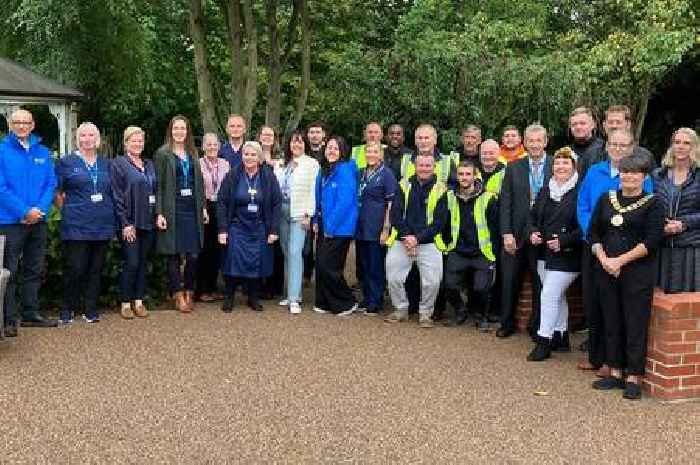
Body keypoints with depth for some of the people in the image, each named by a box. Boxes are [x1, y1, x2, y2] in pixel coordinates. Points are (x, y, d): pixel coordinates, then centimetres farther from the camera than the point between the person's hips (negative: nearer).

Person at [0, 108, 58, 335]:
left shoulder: (43, 152, 10)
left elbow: (51, 184, 6)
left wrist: (39, 209, -9)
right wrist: (24, 212, -16)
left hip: (38, 221, 5)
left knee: (34, 270, 12)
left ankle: (31, 313, 21)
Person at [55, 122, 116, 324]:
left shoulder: (105, 163, 14)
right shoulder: (66, 162, 2)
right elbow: (57, 192, 4)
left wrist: (110, 215, 11)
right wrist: (67, 211, -1)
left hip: (103, 225, 4)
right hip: (76, 226, -4)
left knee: (96, 268, 7)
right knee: (75, 268, -5)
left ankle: (90, 309, 16)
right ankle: (67, 309, 10)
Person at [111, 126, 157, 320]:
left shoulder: (149, 165, 17)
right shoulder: (118, 164, -2)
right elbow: (117, 196, -8)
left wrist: (157, 215, 8)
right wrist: (126, 223, -14)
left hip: (148, 222, 6)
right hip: (129, 223, -5)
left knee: (142, 262, 9)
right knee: (131, 263, -6)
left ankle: (139, 301, 15)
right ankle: (125, 303, 6)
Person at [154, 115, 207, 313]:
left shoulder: (193, 153, 15)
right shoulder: (162, 154, 0)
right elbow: (158, 185, -4)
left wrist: (203, 207, 10)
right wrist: (159, 213, -11)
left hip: (192, 209, 4)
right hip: (172, 209, -4)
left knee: (194, 254, 2)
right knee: (174, 254, 1)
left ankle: (189, 293, 16)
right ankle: (178, 295, 10)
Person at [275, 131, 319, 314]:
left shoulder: (311, 163, -1)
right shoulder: (284, 164, 15)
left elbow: (312, 190, -6)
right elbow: (276, 187, 14)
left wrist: (308, 214, -12)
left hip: (299, 213, -6)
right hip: (283, 210, 6)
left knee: (295, 252, -13)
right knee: (286, 253, 8)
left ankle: (294, 298, -12)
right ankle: (291, 293, 16)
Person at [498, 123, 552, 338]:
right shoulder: (513, 168, 5)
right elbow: (505, 203, 2)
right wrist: (506, 233, -6)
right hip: (516, 235, 2)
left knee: (540, 283, 7)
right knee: (510, 281, 8)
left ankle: (538, 326, 21)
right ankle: (507, 323, 23)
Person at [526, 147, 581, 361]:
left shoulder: (579, 192, -10)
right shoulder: (545, 191, 12)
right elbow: (533, 217, 17)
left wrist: (564, 241, -20)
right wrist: (533, 232, -2)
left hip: (566, 257, -7)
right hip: (544, 255, 7)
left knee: (549, 295, -10)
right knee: (557, 297, 16)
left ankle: (544, 341, 0)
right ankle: (561, 338, 27)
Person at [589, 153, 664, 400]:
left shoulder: (652, 204, -1)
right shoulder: (606, 199, 12)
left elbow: (652, 241, -10)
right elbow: (594, 233, 10)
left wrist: (620, 260, -15)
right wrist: (603, 258, -7)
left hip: (637, 272, -4)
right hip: (606, 270, 4)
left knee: (635, 325, -1)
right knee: (612, 323, 9)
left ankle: (633, 378, 7)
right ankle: (615, 373, 20)